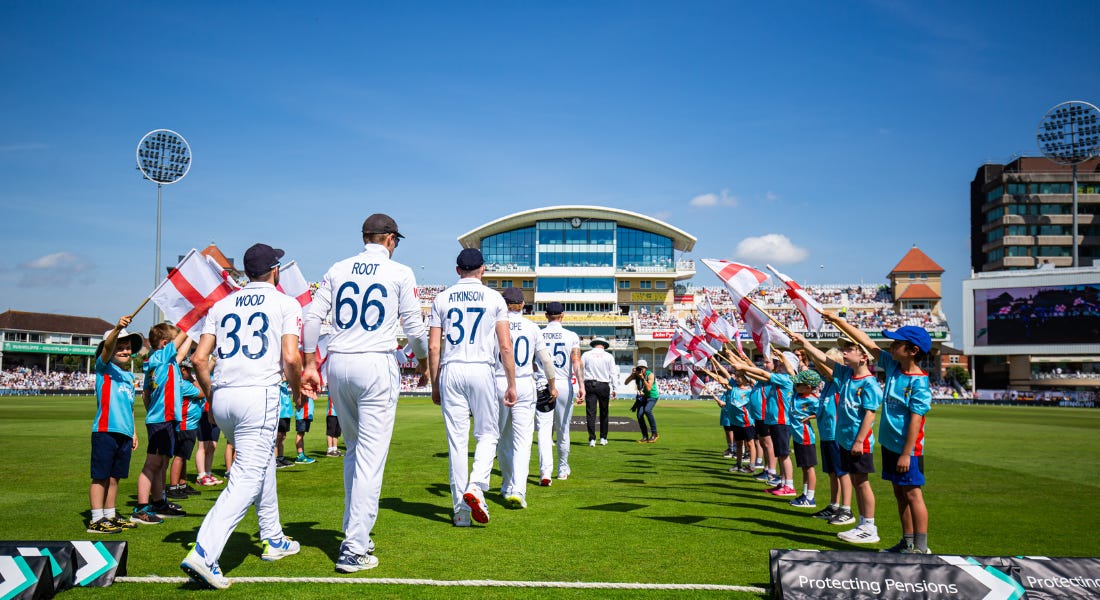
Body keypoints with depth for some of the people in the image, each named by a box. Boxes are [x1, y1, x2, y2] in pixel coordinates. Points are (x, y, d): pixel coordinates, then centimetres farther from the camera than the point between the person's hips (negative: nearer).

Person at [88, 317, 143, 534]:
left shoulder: (129, 375, 19)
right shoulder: (104, 367, 0)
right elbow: (107, 348, -22)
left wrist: (133, 432, 21)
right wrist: (117, 328, -40)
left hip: (124, 433, 7)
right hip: (105, 430, -7)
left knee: (114, 477, 13)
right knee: (100, 476, -3)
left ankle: (110, 516, 21)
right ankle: (96, 520, 1)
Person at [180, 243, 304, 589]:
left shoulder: (222, 306, 15)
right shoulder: (286, 303, 2)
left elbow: (198, 358, 8)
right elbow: (290, 357, -10)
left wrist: (211, 395, 21)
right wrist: (297, 392, 7)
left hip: (222, 397, 6)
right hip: (259, 395, -6)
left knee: (262, 462, 23)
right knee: (247, 478, -5)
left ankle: (273, 540, 33)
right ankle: (203, 554, -19)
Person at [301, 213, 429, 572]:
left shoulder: (337, 270, 12)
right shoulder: (400, 273, 2)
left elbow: (312, 318, 7)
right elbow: (414, 326, 1)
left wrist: (310, 365, 10)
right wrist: (423, 362, 17)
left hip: (337, 364, 5)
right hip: (376, 366, -5)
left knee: (354, 450, 19)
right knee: (371, 458, -3)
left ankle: (354, 532, 26)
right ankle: (354, 550, -5)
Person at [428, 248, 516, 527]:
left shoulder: (442, 299, 9)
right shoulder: (494, 298, 4)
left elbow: (433, 346, 6)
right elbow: (505, 346, -1)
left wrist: (435, 385, 13)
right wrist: (511, 384, 4)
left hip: (450, 371, 2)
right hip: (482, 370, -2)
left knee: (456, 439, 5)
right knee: (488, 433, 11)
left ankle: (461, 510, 7)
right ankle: (476, 486, -14)